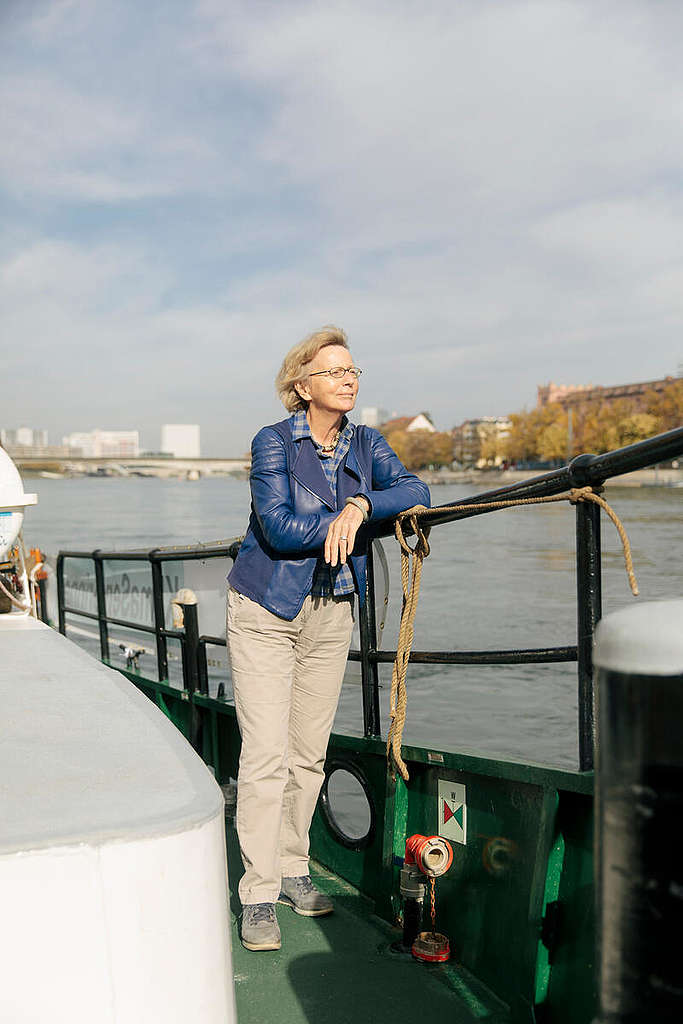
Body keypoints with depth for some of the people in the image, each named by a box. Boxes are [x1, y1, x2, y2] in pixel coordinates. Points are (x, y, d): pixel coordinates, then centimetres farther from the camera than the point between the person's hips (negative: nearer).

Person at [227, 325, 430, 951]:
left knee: (309, 753, 11)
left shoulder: (367, 444, 6)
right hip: (266, 610, -4)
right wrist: (353, 519, -15)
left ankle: (292, 871, 27)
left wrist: (361, 505, -26)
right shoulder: (273, 441, -9)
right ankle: (258, 896, 4)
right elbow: (278, 527, -19)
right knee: (266, 752, -7)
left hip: (332, 612, 5)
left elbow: (415, 491, -9)